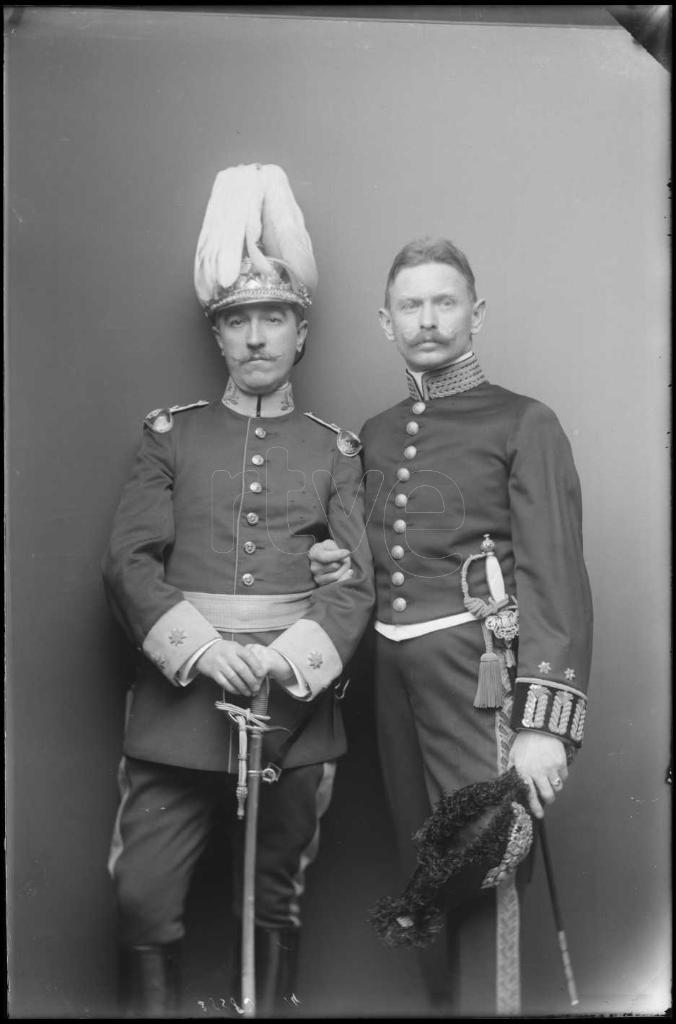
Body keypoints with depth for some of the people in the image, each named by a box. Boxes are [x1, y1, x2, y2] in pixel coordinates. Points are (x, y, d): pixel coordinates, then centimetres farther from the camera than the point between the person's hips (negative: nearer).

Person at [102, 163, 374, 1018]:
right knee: (143, 893, 1)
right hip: (180, 692, 0)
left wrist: (294, 655, -17)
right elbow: (129, 561, -2)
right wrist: (201, 648, -16)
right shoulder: (170, 435, 8)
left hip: (297, 700, 1)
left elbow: (355, 583, 0)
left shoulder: (335, 451, 8)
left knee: (275, 897, 13)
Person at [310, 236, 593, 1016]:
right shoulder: (375, 435, 14)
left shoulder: (525, 425, -4)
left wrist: (548, 721, -19)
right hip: (392, 669, 6)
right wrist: (341, 566, 1)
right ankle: (439, 996, 33)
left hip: (473, 666, -5)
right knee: (421, 868, 15)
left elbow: (556, 579, -11)